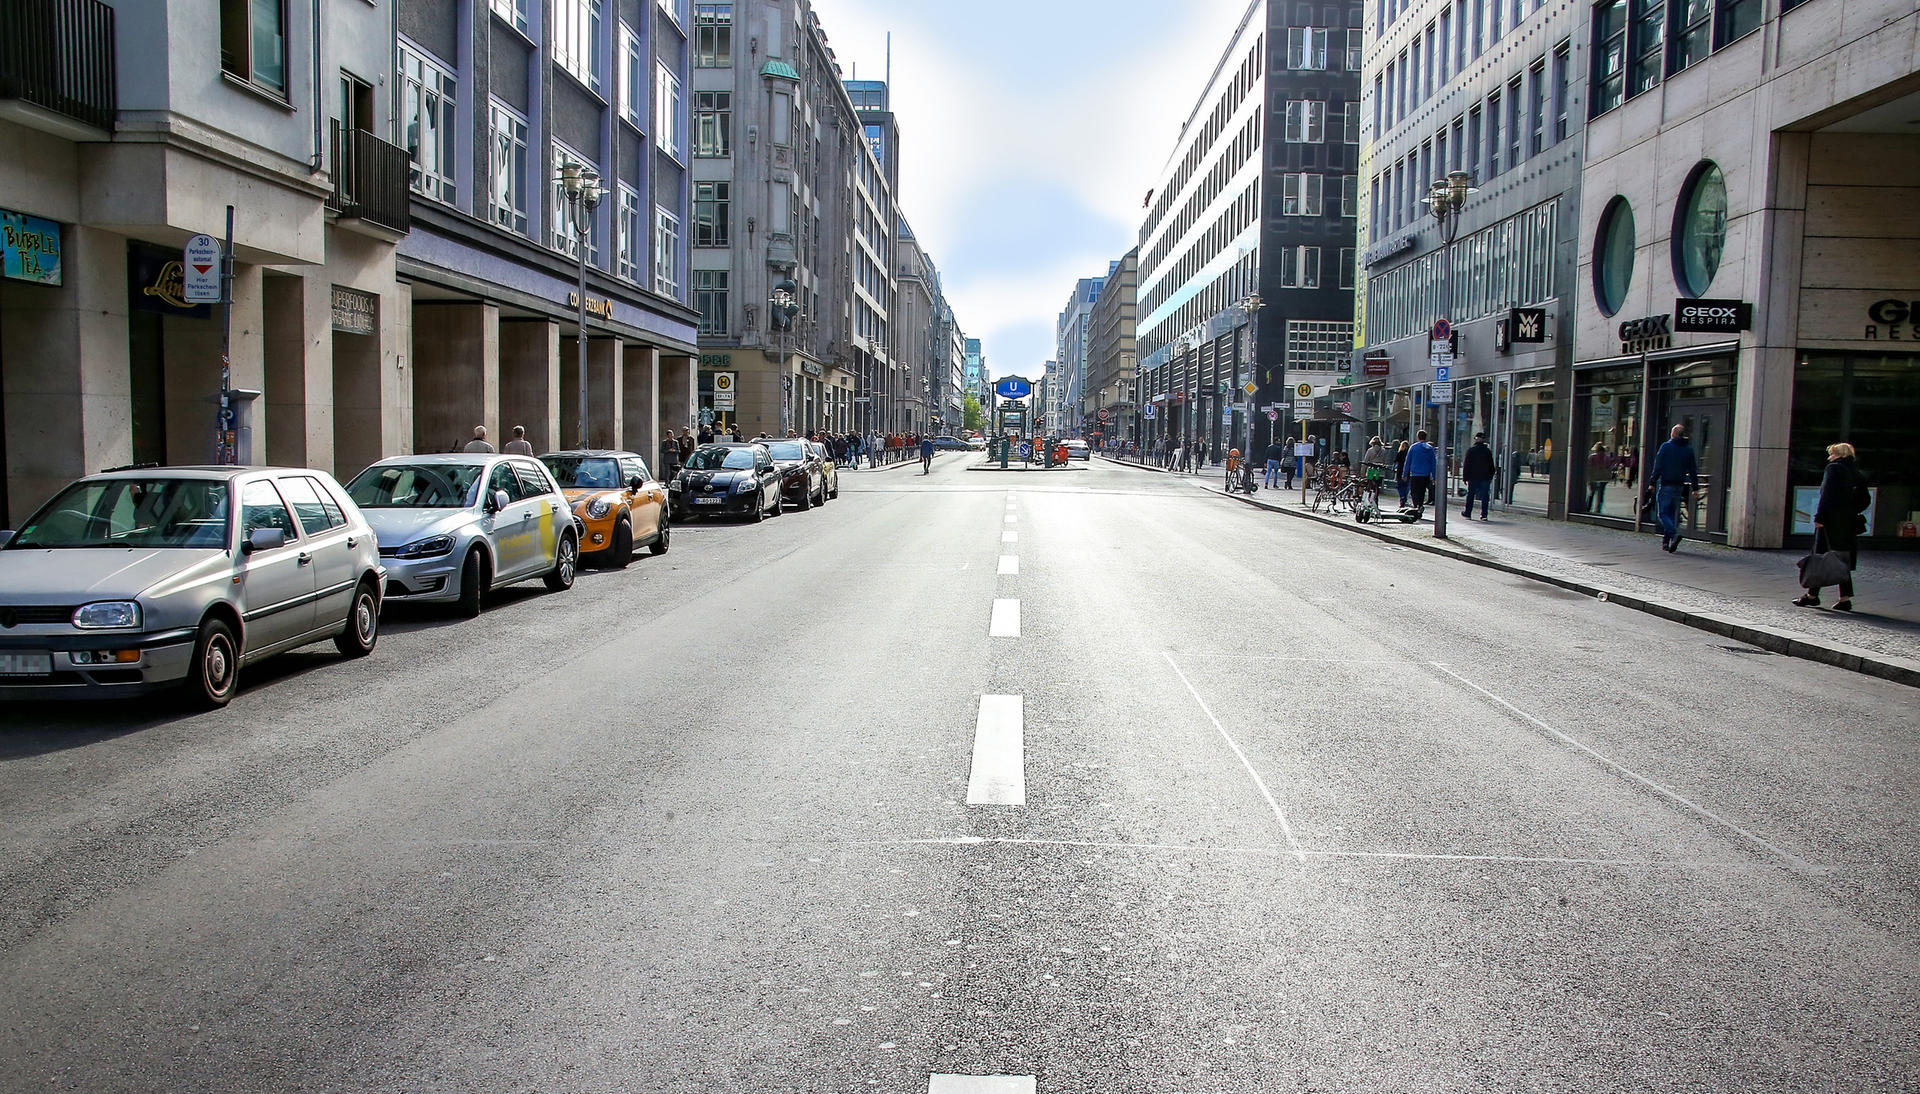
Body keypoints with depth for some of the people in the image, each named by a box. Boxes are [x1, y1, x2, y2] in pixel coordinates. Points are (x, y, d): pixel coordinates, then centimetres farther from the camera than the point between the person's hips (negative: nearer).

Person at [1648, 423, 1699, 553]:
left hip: (1666, 485, -4)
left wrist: (1652, 482, -4)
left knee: (1662, 513, -2)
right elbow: (1693, 470, 9)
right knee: (1673, 513, 12)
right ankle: (1666, 542, 13)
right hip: (1679, 486, 4)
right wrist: (1695, 487, 13)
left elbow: (1657, 467, -8)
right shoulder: (1688, 449, 7)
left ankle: (1674, 533, -26)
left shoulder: (1666, 447, -5)